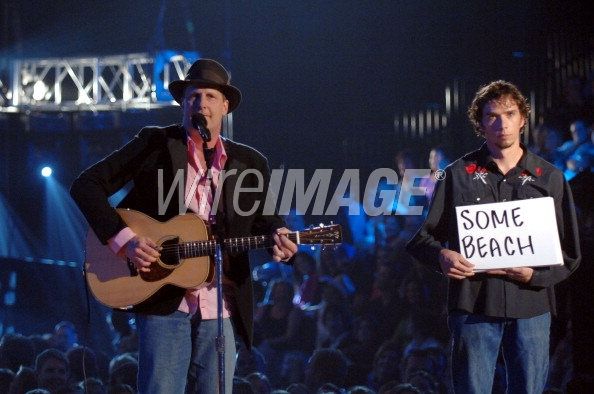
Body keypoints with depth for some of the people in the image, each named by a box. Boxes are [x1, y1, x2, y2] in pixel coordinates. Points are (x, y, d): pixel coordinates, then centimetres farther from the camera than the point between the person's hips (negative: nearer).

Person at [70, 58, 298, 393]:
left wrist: (279, 239, -8)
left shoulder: (250, 163, 12)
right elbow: (87, 186, 0)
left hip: (222, 308, 3)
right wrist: (123, 238, -13)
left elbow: (265, 220, 17)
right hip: (163, 301, -3)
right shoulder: (155, 144, 2)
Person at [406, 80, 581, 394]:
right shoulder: (459, 174, 6)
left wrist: (534, 275, -10)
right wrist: (441, 255, -15)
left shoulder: (550, 178, 9)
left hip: (531, 308, 1)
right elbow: (422, 237, 8)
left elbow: (569, 256, 9)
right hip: (473, 307, -1)